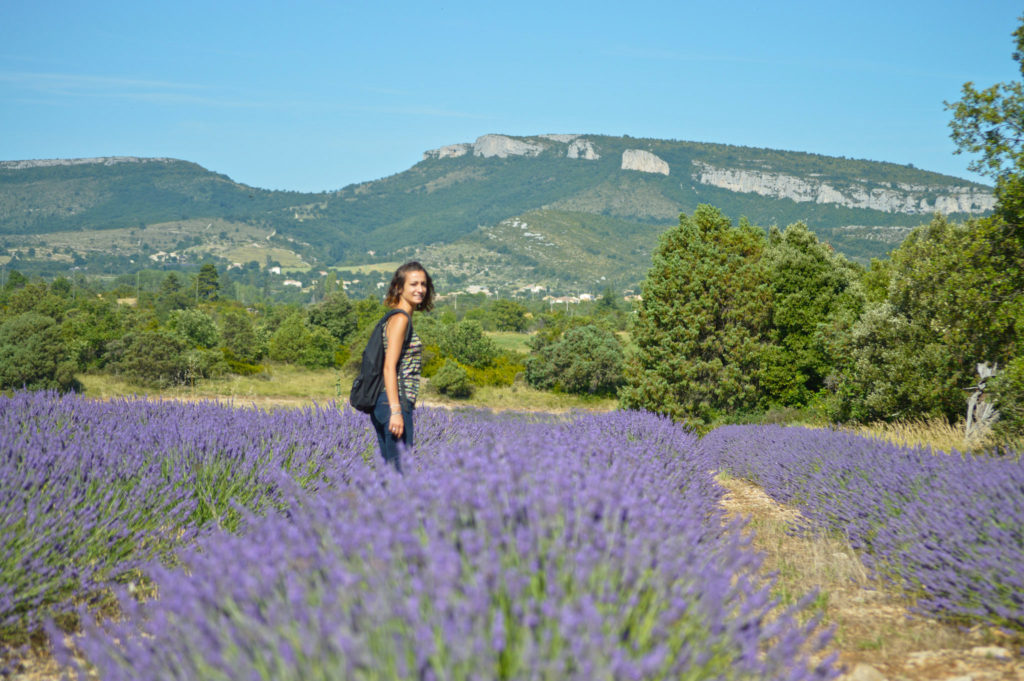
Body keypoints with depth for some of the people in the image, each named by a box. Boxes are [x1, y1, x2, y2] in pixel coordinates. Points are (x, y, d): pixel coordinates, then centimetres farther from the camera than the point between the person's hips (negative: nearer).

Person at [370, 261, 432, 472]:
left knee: (389, 468, 12)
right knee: (402, 470, -9)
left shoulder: (400, 318, 17)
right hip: (395, 402, -10)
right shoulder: (400, 319, -10)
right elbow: (389, 367, -17)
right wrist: (396, 411, -23)